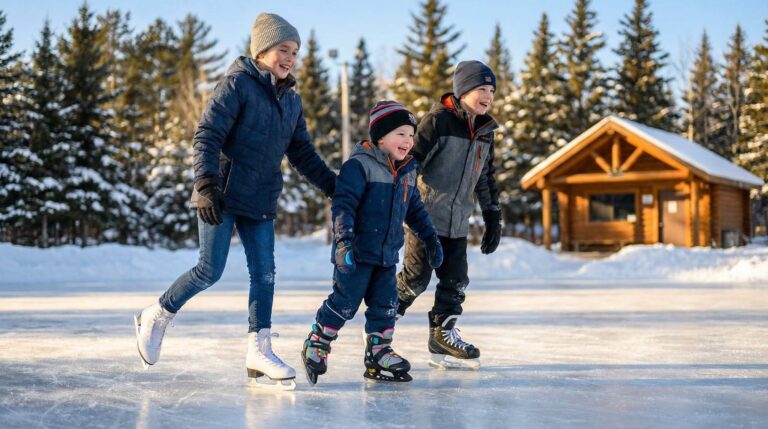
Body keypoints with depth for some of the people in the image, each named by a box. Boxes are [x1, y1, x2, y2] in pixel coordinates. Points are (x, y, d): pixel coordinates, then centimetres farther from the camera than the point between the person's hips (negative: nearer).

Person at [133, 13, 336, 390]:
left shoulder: (292, 101, 13)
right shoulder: (237, 84, -8)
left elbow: (303, 154, 19)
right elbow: (207, 136, -15)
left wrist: (334, 186, 12)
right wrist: (207, 185, -25)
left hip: (261, 203, 7)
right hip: (221, 196, -7)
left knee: (264, 273, 1)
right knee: (211, 270, -6)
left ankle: (260, 350, 7)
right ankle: (156, 317, 16)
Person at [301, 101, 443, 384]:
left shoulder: (407, 171, 12)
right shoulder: (360, 165, -14)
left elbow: (415, 208, 24)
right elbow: (343, 203, -19)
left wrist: (430, 238, 21)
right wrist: (344, 239, -28)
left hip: (387, 254, 7)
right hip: (357, 253, -7)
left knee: (386, 304, 8)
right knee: (345, 302, -5)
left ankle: (379, 353, 19)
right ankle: (315, 345, 13)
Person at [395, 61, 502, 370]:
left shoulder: (485, 130, 12)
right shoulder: (438, 120, -10)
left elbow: (486, 178, 20)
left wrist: (493, 219, 18)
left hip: (458, 222, 7)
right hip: (426, 216, -7)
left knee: (455, 281, 6)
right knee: (416, 278, -4)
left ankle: (444, 338, 18)